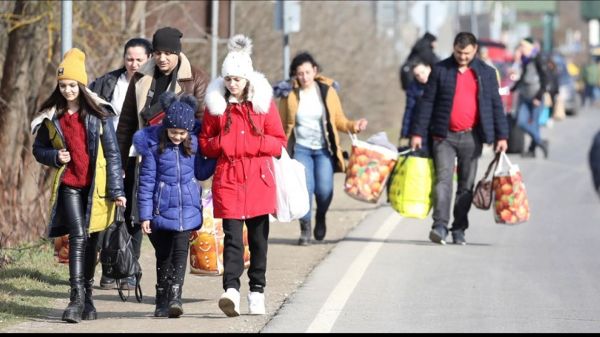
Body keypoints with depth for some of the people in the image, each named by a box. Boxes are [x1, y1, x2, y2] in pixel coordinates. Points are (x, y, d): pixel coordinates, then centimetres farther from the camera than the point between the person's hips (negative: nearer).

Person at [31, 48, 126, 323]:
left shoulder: (98, 114, -2)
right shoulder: (51, 117, 2)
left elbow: (112, 153, -1)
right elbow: (38, 149, 12)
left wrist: (117, 190, -4)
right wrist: (55, 157, -10)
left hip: (95, 186, 0)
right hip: (69, 185, 0)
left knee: (90, 240, 8)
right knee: (78, 237, -15)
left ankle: (87, 296, 21)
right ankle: (77, 297, -18)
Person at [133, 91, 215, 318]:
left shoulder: (193, 143, 2)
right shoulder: (153, 145, -7)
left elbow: (201, 172, 14)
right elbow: (146, 181, -5)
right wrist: (145, 215, -5)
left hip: (187, 208, 1)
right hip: (162, 209, -1)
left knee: (180, 250, -11)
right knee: (163, 254, 8)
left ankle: (175, 297, -15)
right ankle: (162, 300, 18)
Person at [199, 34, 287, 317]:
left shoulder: (264, 103, 4)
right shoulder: (215, 104, 5)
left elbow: (279, 142, 5)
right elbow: (204, 143, 11)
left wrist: (253, 143, -11)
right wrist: (223, 144, -8)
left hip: (258, 180, 1)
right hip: (227, 179, -1)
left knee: (258, 237, 8)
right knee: (232, 235, -13)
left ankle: (257, 292, 18)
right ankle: (231, 289, -24)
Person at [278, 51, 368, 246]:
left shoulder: (327, 91, 1)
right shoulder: (289, 95, -2)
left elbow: (339, 120, 8)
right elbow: (281, 126, 6)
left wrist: (353, 126, -11)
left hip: (324, 149, 1)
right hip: (301, 148, -1)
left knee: (324, 189, -13)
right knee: (305, 187, -15)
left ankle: (320, 218, 21)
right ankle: (305, 228, 6)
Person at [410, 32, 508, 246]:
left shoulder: (486, 73, 7)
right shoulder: (440, 71, 3)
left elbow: (496, 105, 10)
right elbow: (427, 102, 3)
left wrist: (501, 136, 4)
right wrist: (418, 133, -2)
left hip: (472, 137, 2)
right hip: (444, 136, -2)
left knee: (466, 185, 5)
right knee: (443, 179, -13)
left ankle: (459, 230, 11)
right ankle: (440, 226, -20)